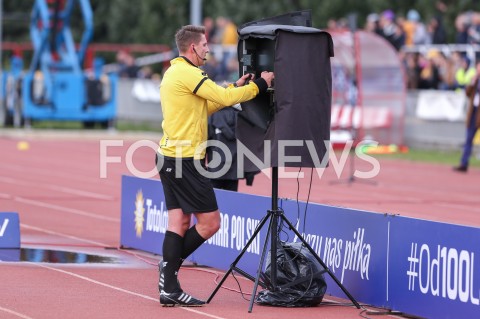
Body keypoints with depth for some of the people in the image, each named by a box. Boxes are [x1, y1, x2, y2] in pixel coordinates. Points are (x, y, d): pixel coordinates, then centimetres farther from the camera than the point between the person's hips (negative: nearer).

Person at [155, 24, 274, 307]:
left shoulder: (174, 72, 17)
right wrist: (259, 86, -3)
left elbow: (204, 108, 21)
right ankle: (171, 265, 4)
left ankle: (170, 289, 5)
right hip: (186, 159, -10)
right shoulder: (188, 73, -14)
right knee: (210, 222, -3)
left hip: (169, 157, 10)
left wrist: (236, 87, 17)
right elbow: (226, 98, -15)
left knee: (179, 223, 8)